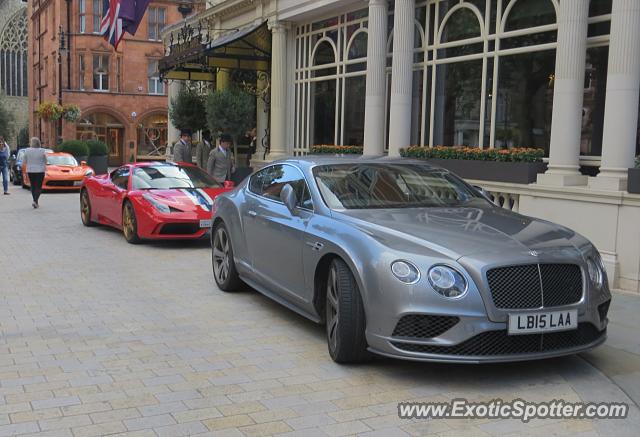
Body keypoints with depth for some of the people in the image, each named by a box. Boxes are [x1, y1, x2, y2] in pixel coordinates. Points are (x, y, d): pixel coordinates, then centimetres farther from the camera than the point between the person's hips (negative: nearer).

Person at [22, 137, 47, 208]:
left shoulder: (27, 151, -6)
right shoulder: (42, 151, -9)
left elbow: (23, 163, 0)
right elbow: (45, 161, 1)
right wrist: (45, 167, 21)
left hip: (30, 171, 2)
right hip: (40, 171, -2)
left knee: (33, 186, 14)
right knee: (39, 187, 1)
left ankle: (35, 201, 17)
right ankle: (35, 201, -16)